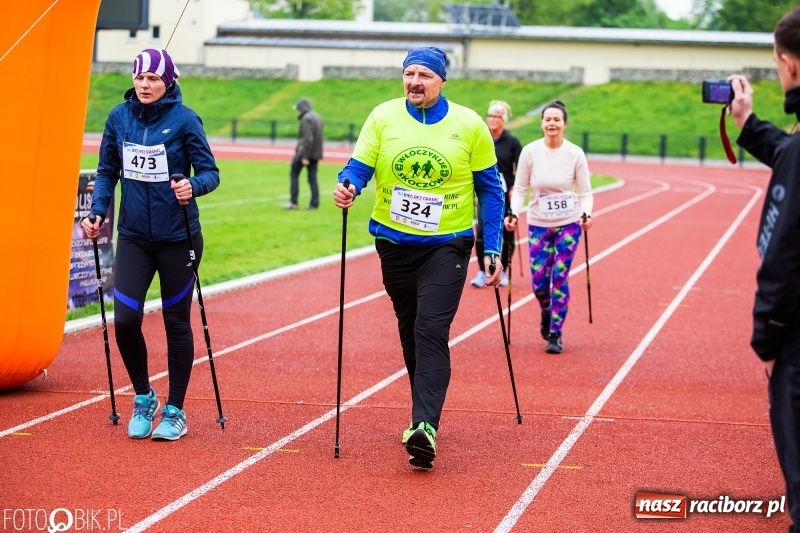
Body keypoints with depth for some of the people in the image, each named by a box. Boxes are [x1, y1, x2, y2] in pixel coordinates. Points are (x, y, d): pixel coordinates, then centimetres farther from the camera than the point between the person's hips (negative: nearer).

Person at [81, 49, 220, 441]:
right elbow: (107, 171, 9)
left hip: (178, 238, -3)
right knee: (125, 319, -6)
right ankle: (143, 398, 19)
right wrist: (97, 211, -6)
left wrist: (193, 186, -29)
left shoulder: (184, 119, -10)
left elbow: (210, 173, -8)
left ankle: (175, 411, 19)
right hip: (133, 236, 3)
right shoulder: (119, 117, 1)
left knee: (176, 322, 6)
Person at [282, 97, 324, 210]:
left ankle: (293, 202, 3)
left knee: (294, 174, 4)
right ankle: (314, 204, 4)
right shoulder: (317, 117, 13)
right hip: (315, 153, 8)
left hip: (305, 152, -8)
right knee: (312, 178, 8)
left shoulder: (306, 119, -16)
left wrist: (305, 156, -22)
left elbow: (308, 139, -23)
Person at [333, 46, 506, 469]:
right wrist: (346, 187, -28)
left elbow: (490, 189, 3)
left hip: (447, 246, -3)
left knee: (431, 331, -16)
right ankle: (426, 413, 30)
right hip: (394, 243, 3)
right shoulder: (383, 117, -1)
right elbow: (359, 167, -3)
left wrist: (492, 249, 0)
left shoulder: (469, 125, -3)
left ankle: (424, 427, -24)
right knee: (409, 332, 14)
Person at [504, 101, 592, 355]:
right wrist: (514, 213, -16)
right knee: (538, 280, 0)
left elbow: (585, 192, -2)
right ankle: (547, 313, 34)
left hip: (568, 224, -1)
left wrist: (586, 214, -19)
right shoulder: (530, 152, -8)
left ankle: (556, 334, 8)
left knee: (560, 278, -4)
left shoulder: (575, 154, -9)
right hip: (538, 224, 1)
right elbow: (520, 188, -1)